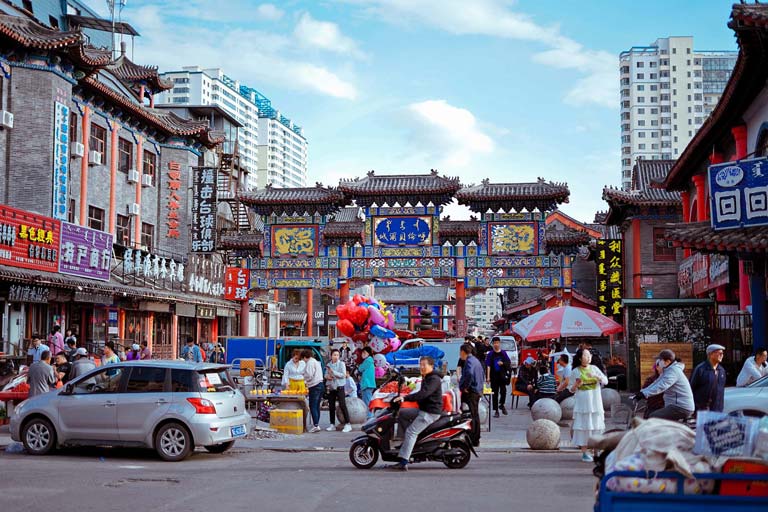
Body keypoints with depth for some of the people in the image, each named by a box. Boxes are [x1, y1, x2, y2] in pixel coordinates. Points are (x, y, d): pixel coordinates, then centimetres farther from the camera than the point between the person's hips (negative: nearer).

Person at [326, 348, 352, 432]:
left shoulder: (341, 364, -5)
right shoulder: (329, 364, 10)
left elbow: (343, 375, -13)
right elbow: (326, 374, 17)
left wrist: (333, 372, -18)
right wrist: (327, 376, -6)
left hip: (339, 387, -5)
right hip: (331, 388, 5)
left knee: (342, 405, -11)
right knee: (331, 406, 8)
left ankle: (347, 424, -8)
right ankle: (332, 425, 18)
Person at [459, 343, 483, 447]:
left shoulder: (469, 361, -13)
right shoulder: (476, 360, 18)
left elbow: (469, 374, -31)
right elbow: (481, 376, 26)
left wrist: (464, 387, -21)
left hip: (470, 392, -10)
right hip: (478, 391, 10)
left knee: (471, 415, -9)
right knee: (475, 415, 14)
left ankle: (472, 439, -11)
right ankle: (476, 440, 19)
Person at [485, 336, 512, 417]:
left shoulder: (503, 353, 6)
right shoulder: (490, 354, 1)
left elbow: (509, 363, 10)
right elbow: (488, 366, -4)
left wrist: (502, 363, -11)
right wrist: (488, 377, -12)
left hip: (502, 376, 1)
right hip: (494, 376, -1)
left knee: (503, 391, -6)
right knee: (495, 393, 2)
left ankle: (502, 405, 21)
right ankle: (496, 410, 8)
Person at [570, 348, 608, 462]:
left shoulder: (594, 368, 8)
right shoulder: (575, 371, 0)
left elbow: (605, 381, 2)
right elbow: (571, 390, 4)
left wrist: (596, 376, -16)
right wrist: (576, 385, -18)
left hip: (595, 402, 3)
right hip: (583, 403, -3)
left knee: (596, 427, 4)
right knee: (584, 427, -5)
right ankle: (584, 453, 0)